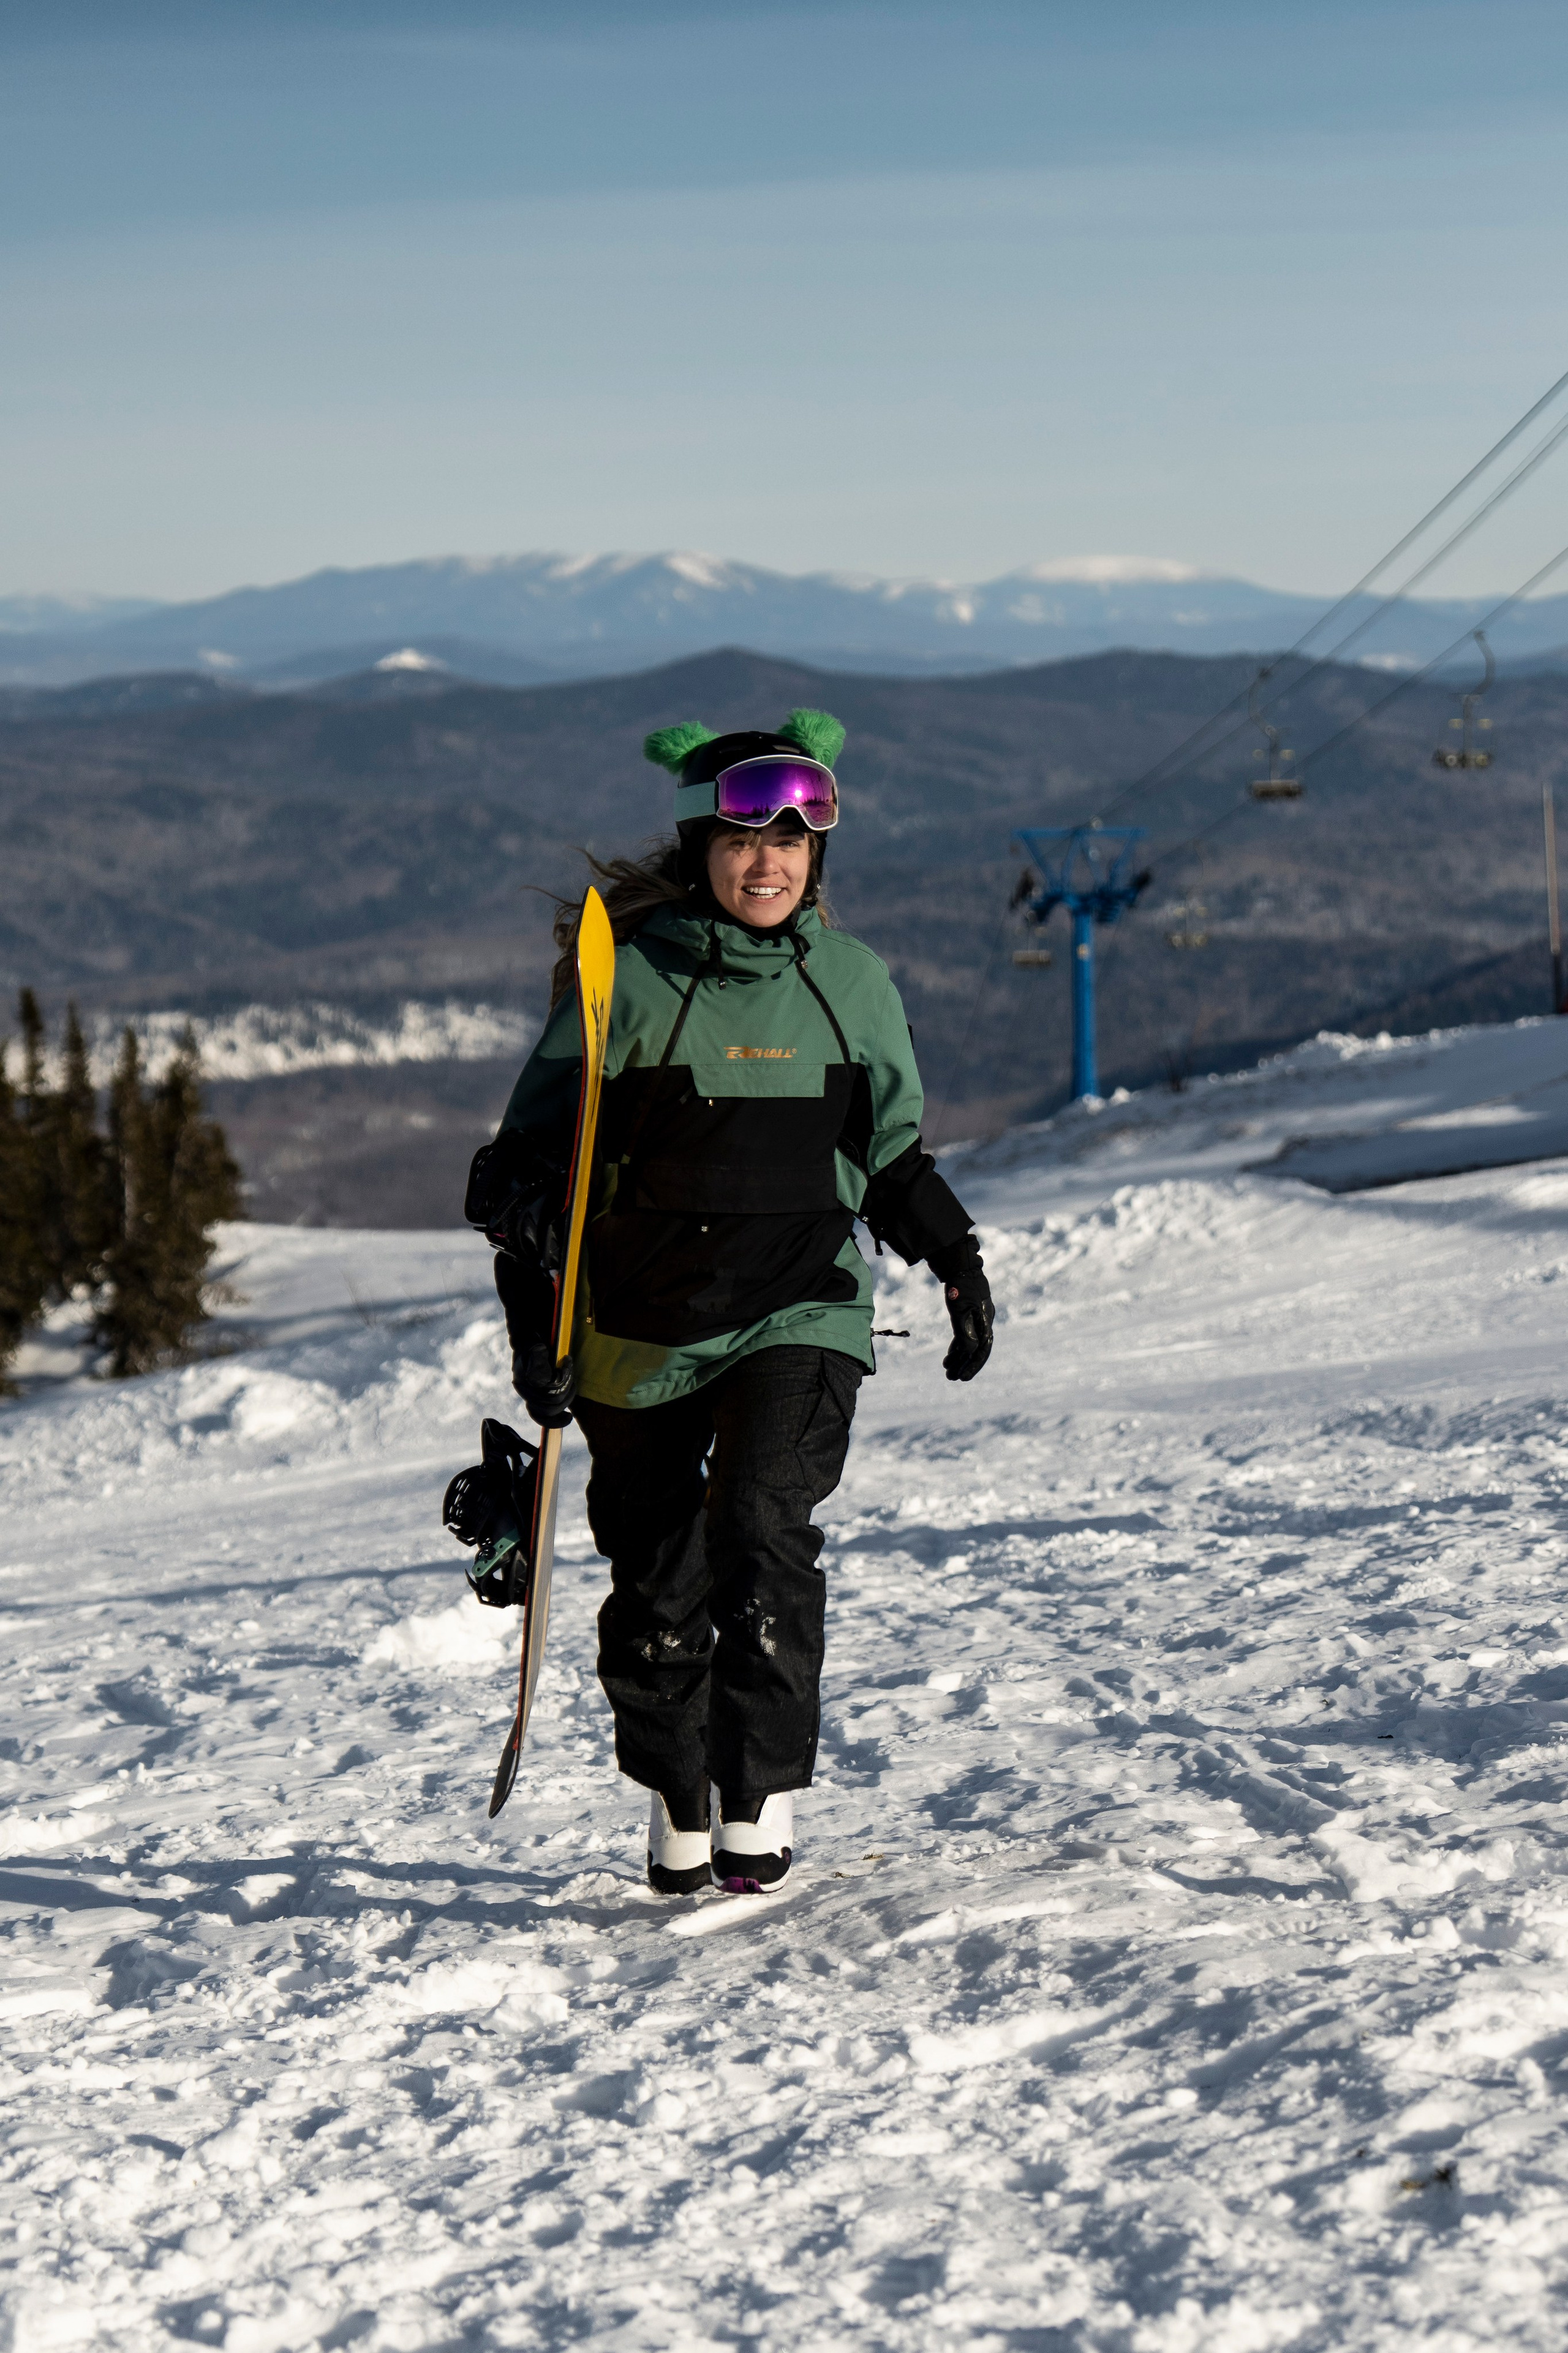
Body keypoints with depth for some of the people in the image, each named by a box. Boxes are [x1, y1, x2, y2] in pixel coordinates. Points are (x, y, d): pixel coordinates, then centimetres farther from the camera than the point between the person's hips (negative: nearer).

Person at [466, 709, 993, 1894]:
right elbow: (533, 1160, -2)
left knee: (763, 1527, -21)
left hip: (802, 1313, 1)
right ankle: (678, 1812, 27)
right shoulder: (632, 981, -5)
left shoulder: (853, 982, 6)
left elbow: (893, 1156, 19)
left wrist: (959, 1259, 7)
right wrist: (534, 1320, -9)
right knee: (659, 1584, 6)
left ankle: (766, 1795, -12)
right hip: (644, 1327, -1)